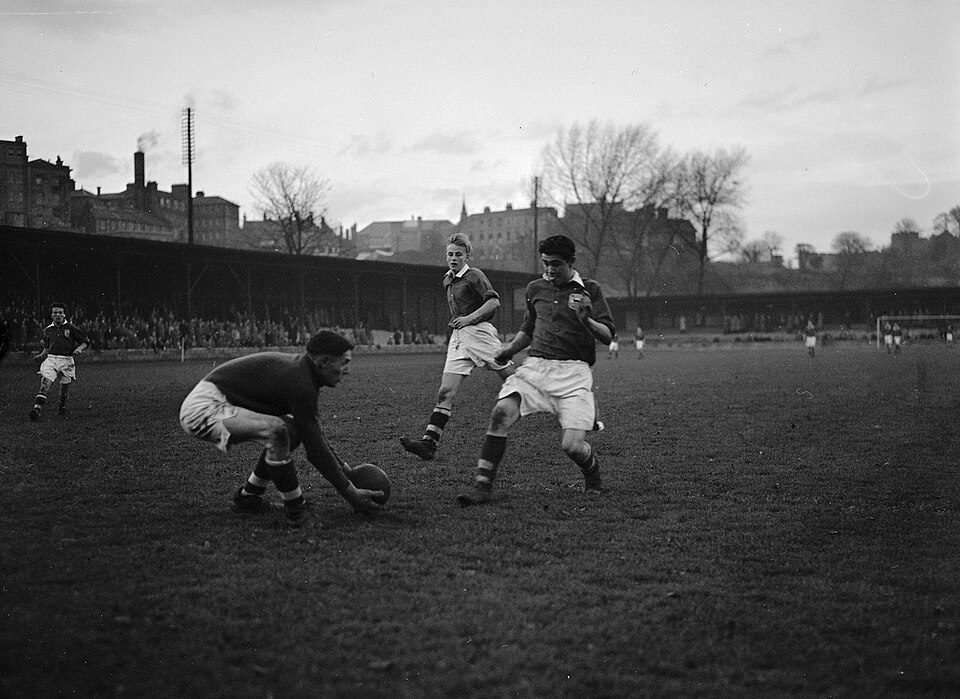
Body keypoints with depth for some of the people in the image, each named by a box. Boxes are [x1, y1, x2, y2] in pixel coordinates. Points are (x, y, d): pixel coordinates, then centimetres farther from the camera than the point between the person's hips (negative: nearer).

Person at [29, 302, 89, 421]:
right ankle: (37, 408, -30)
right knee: (45, 384, -19)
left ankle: (62, 406, 35)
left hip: (67, 361, -2)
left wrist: (79, 348, -14)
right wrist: (41, 355, 9)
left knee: (64, 390, 5)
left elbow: (86, 341, 5)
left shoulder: (71, 328, 2)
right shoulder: (48, 330, 13)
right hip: (51, 359, 2)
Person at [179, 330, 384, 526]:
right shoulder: (300, 384, -22)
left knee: (293, 428, 15)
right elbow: (315, 450, -19)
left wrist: (346, 469, 19)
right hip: (203, 409, -11)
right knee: (275, 430, -31)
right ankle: (296, 510, -16)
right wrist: (351, 494, -14)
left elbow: (315, 435, 19)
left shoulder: (299, 368, 9)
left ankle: (247, 496, 21)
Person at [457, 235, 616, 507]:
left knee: (572, 446, -17)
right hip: (535, 365, 3)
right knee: (501, 412, -25)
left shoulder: (589, 290, 5)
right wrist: (511, 349, 14)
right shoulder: (535, 289, 16)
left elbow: (608, 336, -1)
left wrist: (586, 320, -20)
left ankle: (591, 468, 21)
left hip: (573, 371, -3)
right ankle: (482, 486, -21)